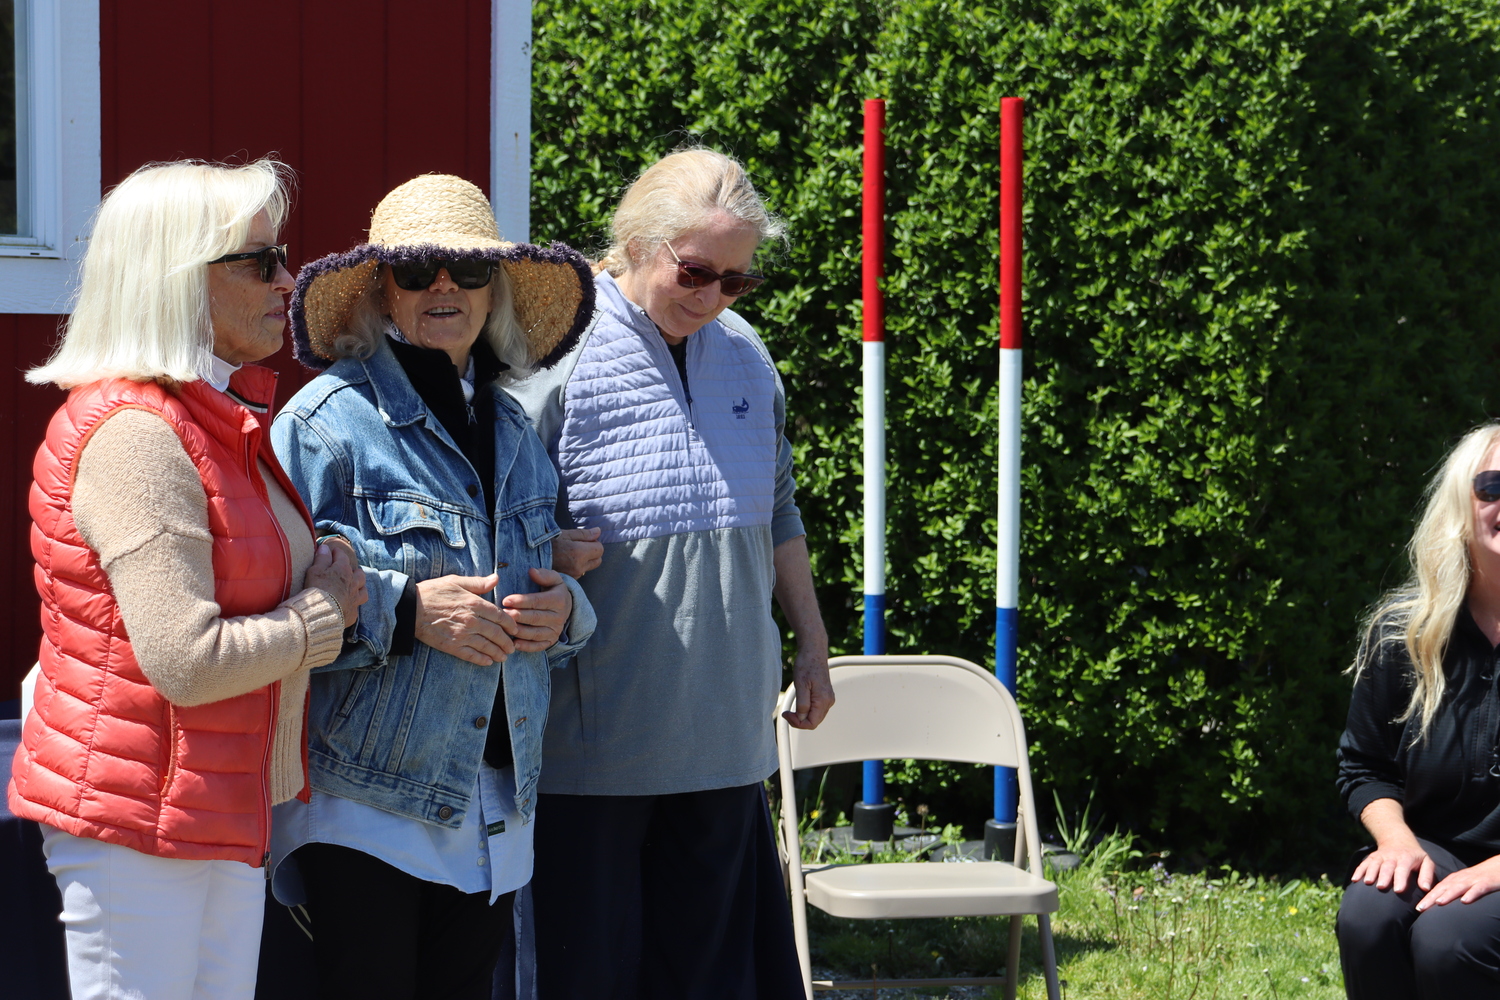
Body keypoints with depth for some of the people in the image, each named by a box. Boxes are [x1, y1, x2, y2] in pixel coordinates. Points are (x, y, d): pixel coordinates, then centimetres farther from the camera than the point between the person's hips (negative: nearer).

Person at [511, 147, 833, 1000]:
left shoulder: (745, 356, 10)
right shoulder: (556, 352, -10)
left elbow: (779, 512, 20)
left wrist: (813, 645, 21)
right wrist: (546, 554, -24)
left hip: (723, 732, 6)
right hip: (594, 735, -5)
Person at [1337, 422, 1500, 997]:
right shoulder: (1404, 629, 3)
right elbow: (1365, 765, 13)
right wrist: (1397, 840, -7)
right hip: (1437, 852, 4)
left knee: (1448, 936, -34)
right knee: (1367, 914, -30)